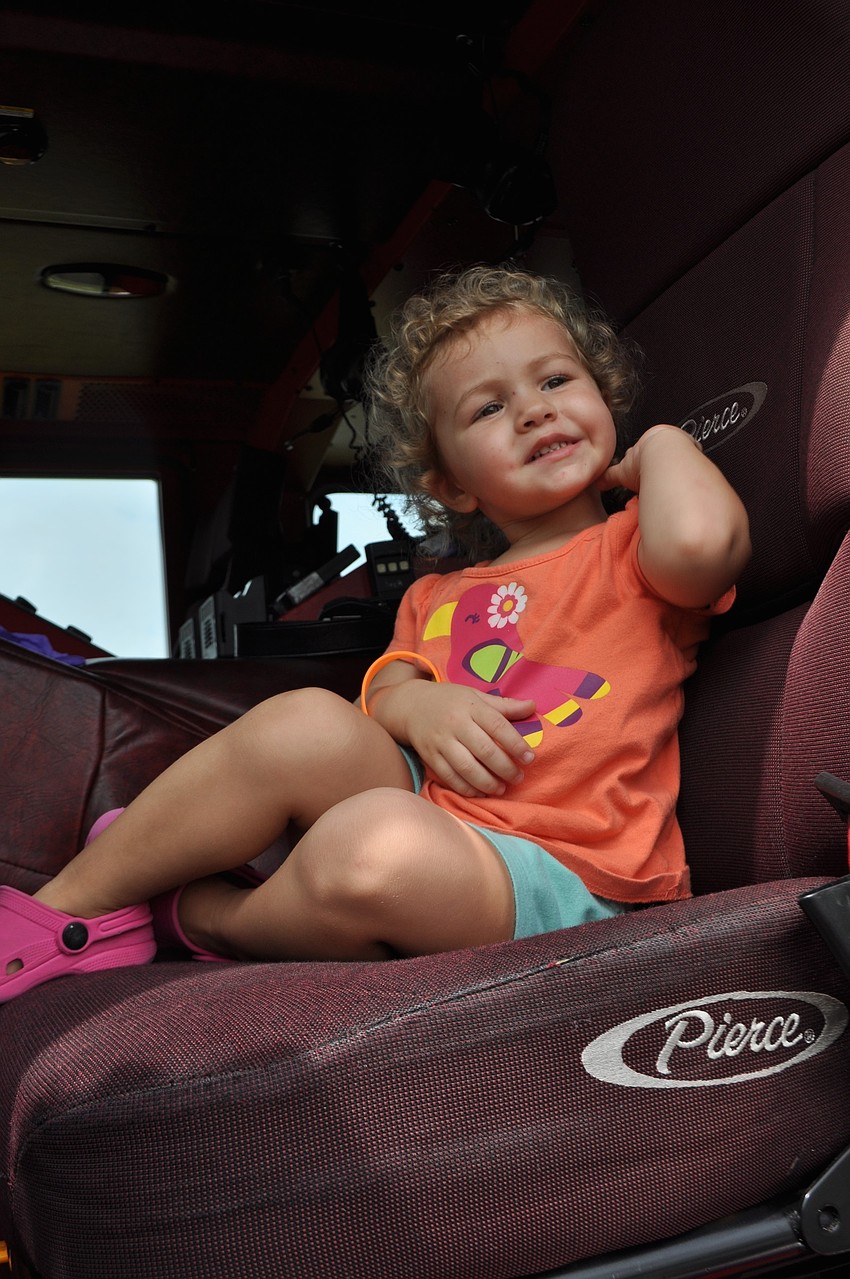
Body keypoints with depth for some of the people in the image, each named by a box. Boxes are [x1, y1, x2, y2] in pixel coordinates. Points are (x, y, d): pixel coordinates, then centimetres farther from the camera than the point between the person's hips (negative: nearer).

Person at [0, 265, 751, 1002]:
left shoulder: (637, 550, 3)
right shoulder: (435, 598, 23)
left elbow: (702, 540, -22)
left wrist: (663, 446, -1)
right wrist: (413, 705, -11)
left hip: (557, 877, -5)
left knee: (380, 844, -35)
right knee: (310, 724, -22)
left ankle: (195, 915, -4)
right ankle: (69, 904, -8)